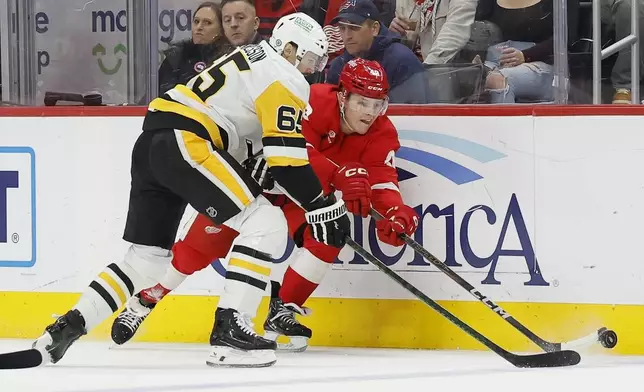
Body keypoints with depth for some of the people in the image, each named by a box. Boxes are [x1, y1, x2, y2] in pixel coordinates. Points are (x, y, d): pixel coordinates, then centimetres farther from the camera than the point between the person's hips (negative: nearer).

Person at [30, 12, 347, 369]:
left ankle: (66, 327, 13)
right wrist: (322, 206, -5)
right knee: (266, 224, -10)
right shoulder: (284, 78, -3)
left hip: (151, 142, 10)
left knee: (148, 256, 17)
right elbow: (285, 156, -10)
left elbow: (249, 139, 33)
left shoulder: (252, 58, 27)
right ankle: (229, 330, -17)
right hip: (185, 143, -10)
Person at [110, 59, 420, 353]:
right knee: (213, 236, -10)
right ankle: (148, 298, 6)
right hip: (261, 169, -5)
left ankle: (282, 311, -5)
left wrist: (397, 214, -46)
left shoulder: (381, 134, -18)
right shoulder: (315, 102, -34)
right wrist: (342, 176, -60)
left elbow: (382, 184, -24)